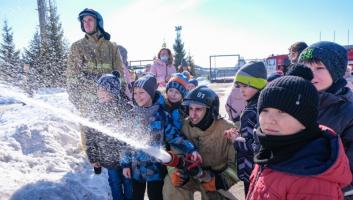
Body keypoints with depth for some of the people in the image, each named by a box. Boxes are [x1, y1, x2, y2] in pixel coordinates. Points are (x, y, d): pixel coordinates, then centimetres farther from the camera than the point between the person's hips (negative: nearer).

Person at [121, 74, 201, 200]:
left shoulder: (161, 115, -10)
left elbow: (174, 137, -8)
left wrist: (190, 149, -21)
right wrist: (126, 163, 1)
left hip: (156, 168, -2)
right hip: (136, 168, 2)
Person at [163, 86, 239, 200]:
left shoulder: (227, 129, -21)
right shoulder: (184, 126, -16)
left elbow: (235, 164, -17)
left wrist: (219, 181, -29)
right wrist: (175, 172, -29)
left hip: (215, 178, -1)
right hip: (191, 175, 1)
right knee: (171, 182, -22)